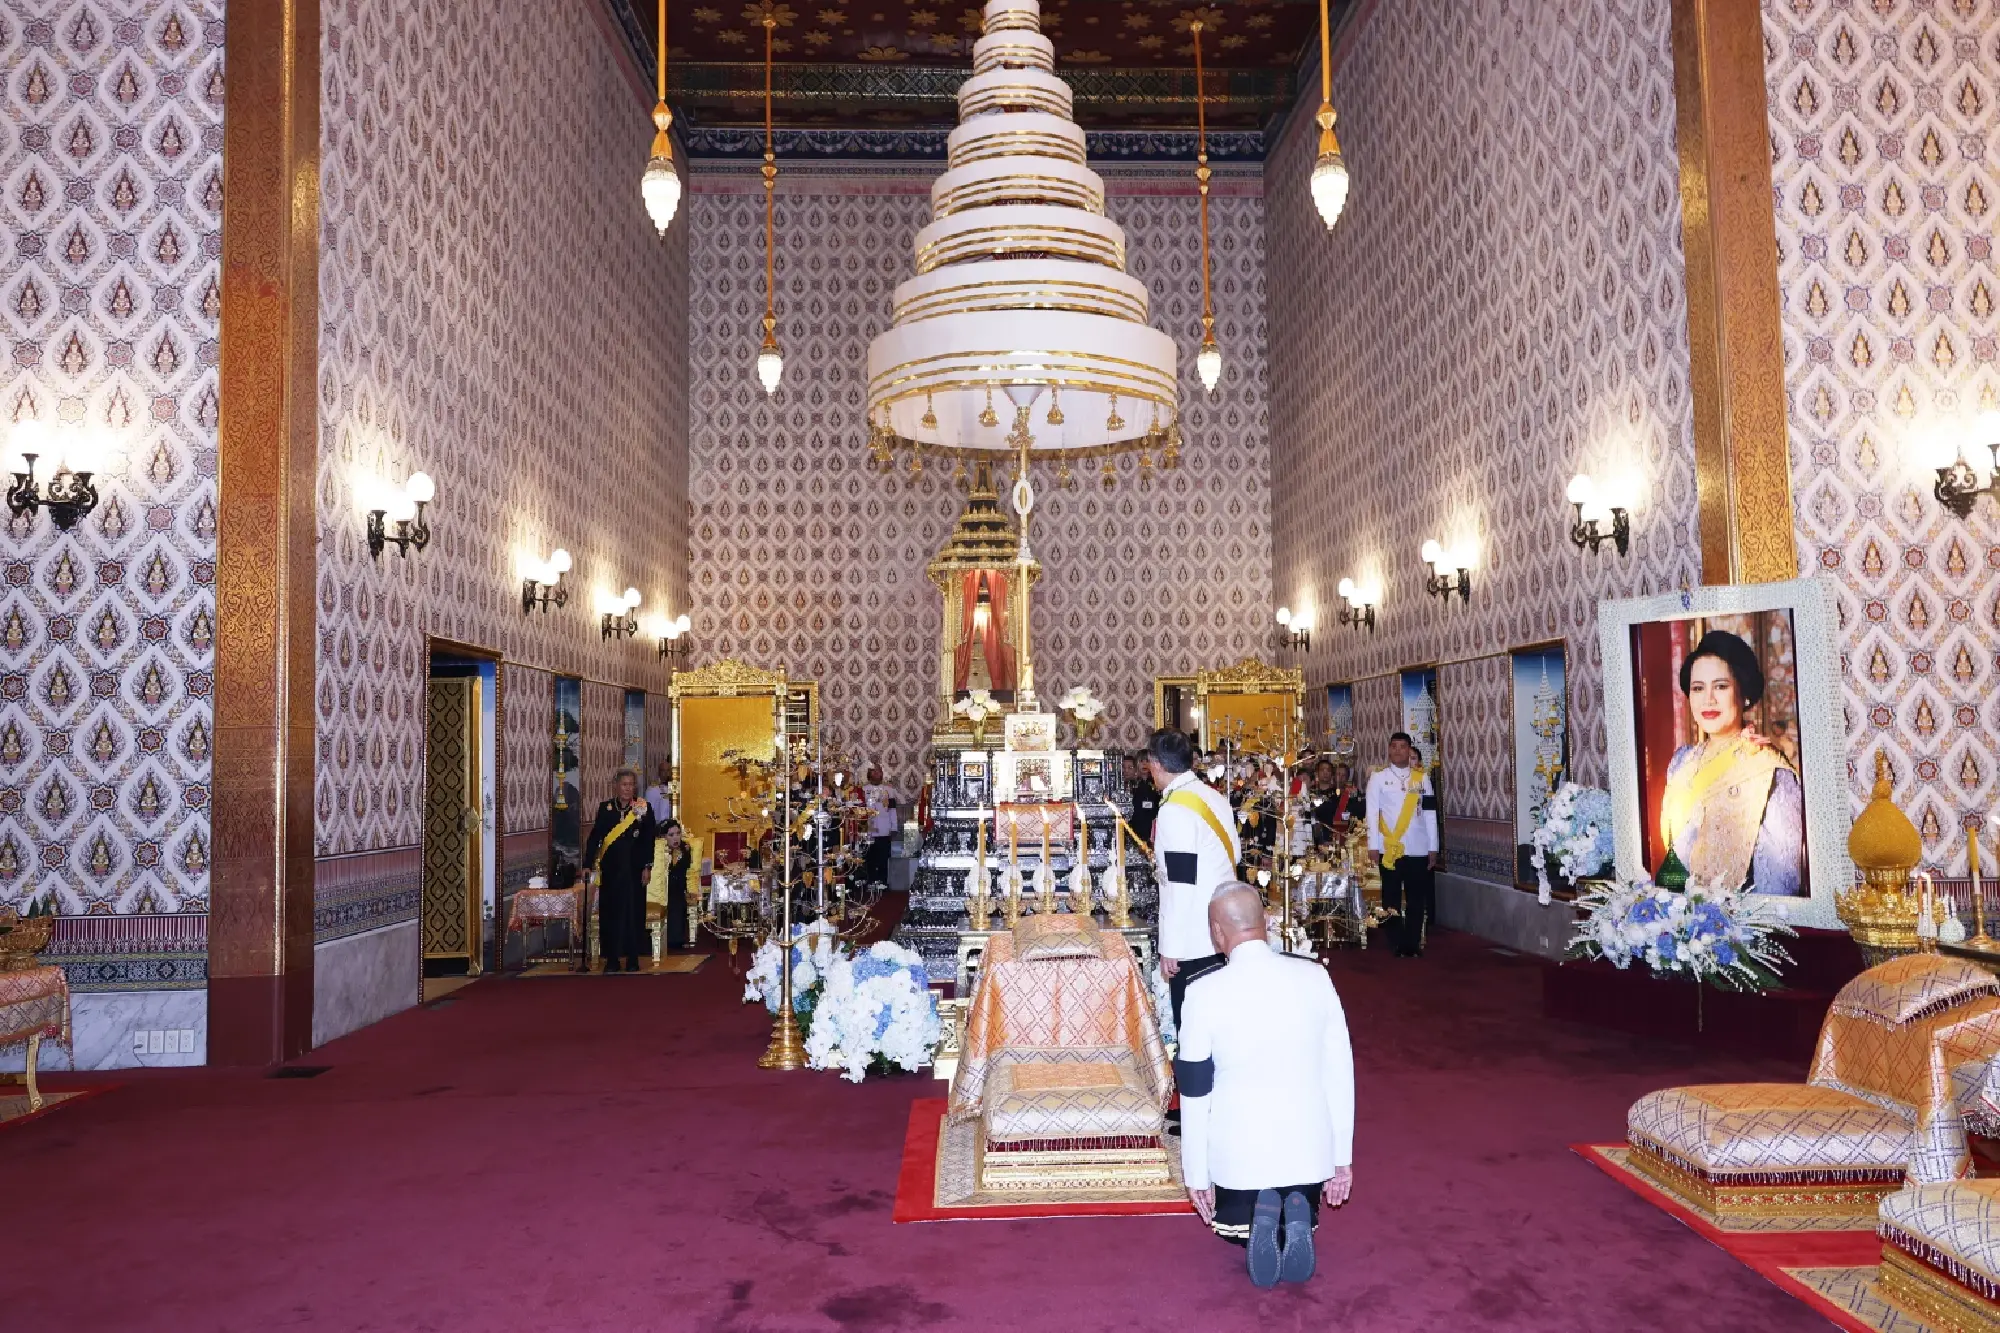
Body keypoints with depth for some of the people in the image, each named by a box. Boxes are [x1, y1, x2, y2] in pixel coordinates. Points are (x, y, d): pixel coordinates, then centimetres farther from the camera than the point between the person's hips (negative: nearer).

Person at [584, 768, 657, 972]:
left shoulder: (644, 808, 0)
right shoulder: (605, 808, 4)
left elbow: (649, 840, 0)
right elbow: (595, 837, 4)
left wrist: (647, 867, -5)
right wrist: (589, 863, -2)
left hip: (633, 869, -2)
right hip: (610, 868, 2)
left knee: (633, 911, -1)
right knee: (609, 911, 3)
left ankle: (632, 959, 8)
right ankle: (612, 958, 11)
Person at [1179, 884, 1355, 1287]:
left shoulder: (1205, 992, -14)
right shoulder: (1315, 977, -7)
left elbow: (1194, 1090, -7)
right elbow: (1340, 1072, -1)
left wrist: (1196, 1176, 4)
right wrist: (1342, 1157, 9)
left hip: (1239, 1148, -1)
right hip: (1308, 1144, 2)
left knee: (1232, 1225, 28)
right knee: (1304, 1211, 31)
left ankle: (1258, 1214, -7)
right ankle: (1297, 1212, -5)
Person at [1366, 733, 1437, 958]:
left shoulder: (1421, 778, 7)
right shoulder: (1378, 777, 2)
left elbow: (1430, 814, 7)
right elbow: (1372, 813, 0)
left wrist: (1433, 848, 4)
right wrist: (1373, 846, -5)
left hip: (1418, 849, 1)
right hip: (1388, 849, -1)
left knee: (1416, 899, 4)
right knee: (1392, 898, 4)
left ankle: (1413, 944, 12)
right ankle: (1398, 944, 11)